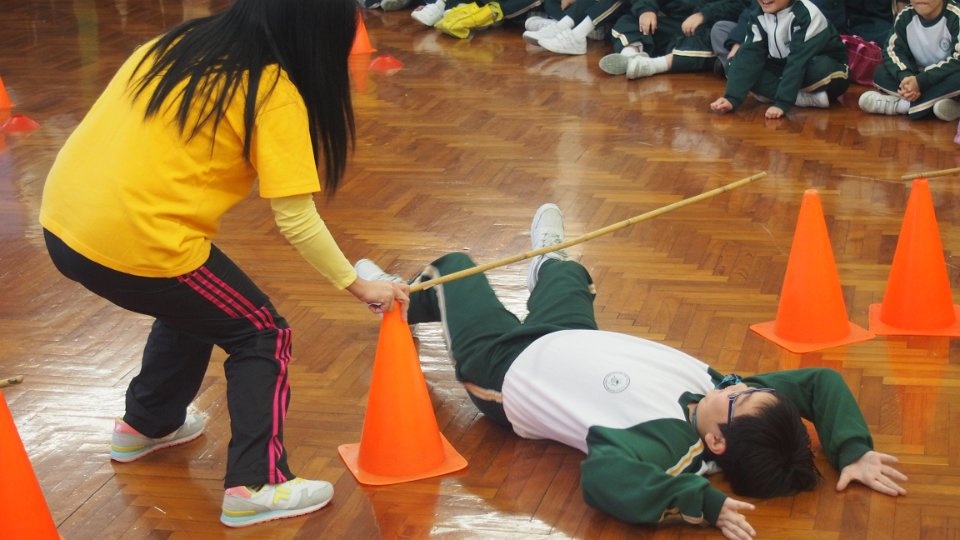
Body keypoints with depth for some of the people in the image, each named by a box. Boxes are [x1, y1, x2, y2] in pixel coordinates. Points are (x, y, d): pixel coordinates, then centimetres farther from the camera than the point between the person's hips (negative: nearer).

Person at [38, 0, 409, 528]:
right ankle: (256, 485, 8)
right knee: (261, 335, 13)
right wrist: (358, 286, 4)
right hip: (137, 242, -8)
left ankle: (146, 424, 47)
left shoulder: (178, 44, 14)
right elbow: (297, 220, -8)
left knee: (193, 305, 33)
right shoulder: (274, 90, -7)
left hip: (61, 225, 8)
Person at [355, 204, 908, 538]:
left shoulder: (665, 440, -46)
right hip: (575, 342, 6)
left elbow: (604, 476, -66)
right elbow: (820, 380, -20)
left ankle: (401, 302, 55)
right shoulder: (716, 391, -28)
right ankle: (547, 266, 74)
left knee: (452, 264, 18)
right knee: (567, 270, 34)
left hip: (504, 367, -5)